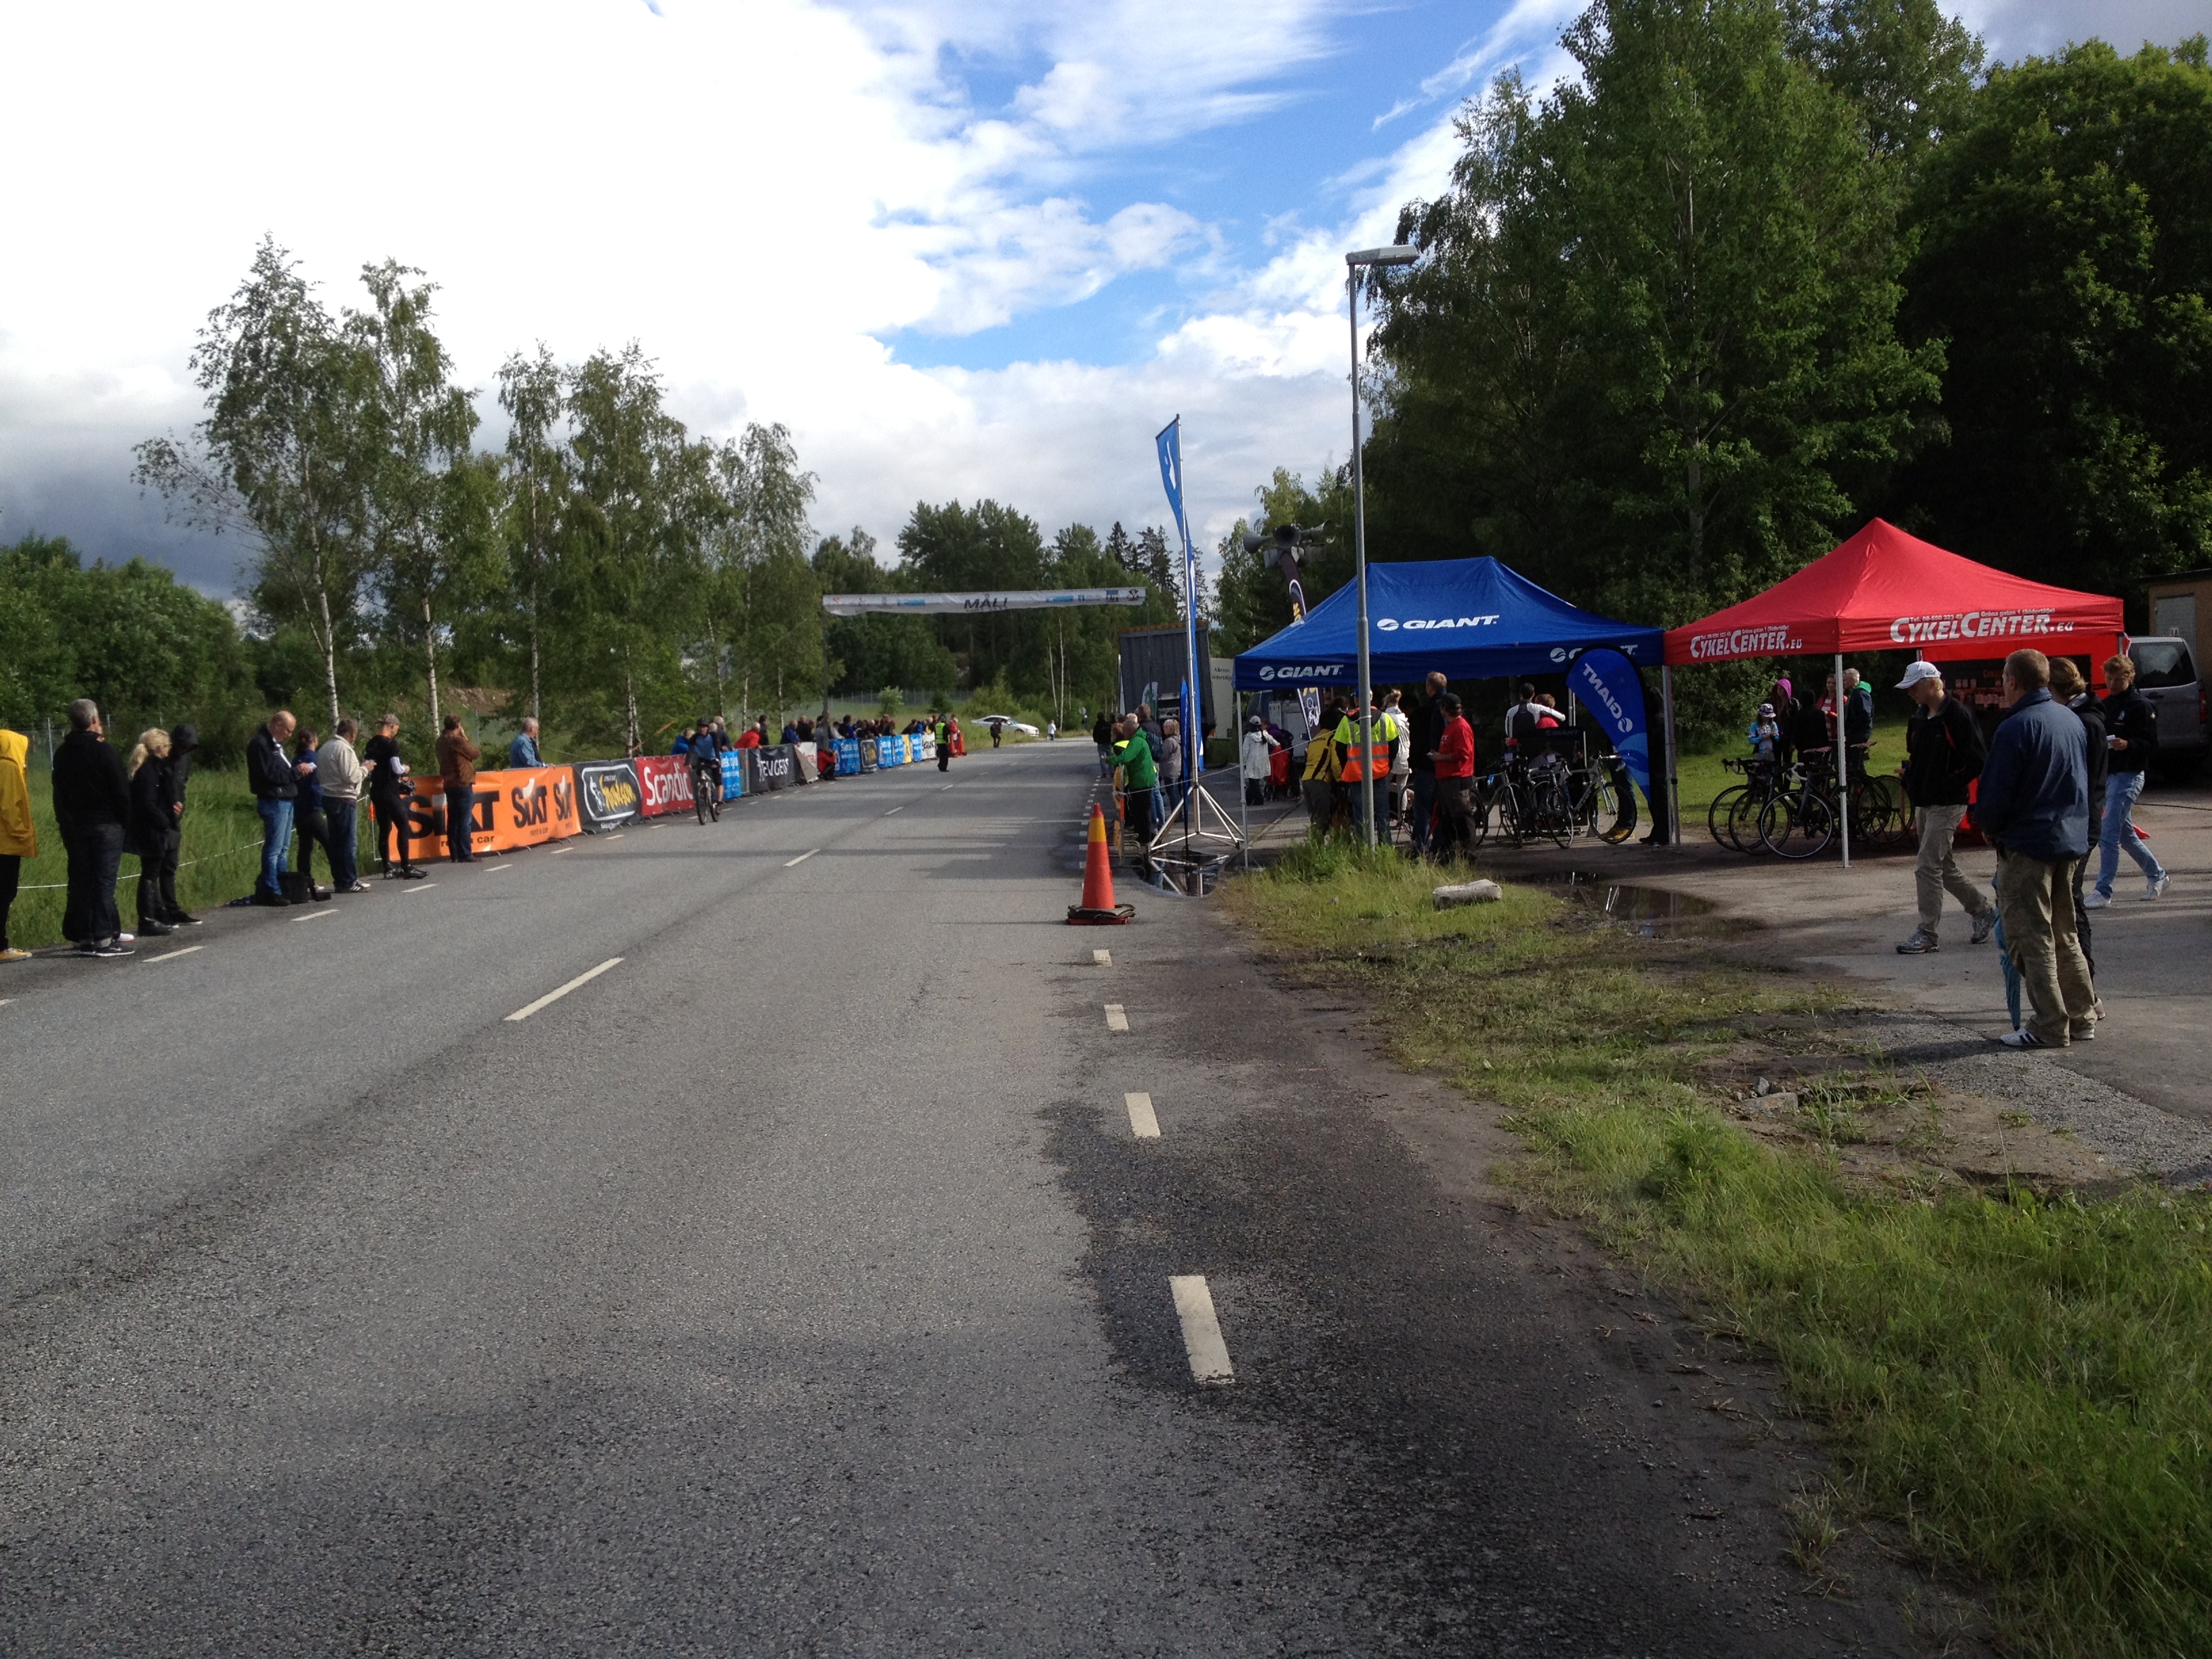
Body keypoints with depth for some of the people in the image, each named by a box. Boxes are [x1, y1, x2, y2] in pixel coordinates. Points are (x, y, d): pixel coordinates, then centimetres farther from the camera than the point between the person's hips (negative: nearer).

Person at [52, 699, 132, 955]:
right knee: (104, 880, -6)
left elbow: (59, 793, 12)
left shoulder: (62, 754, 8)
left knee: (80, 881, 11)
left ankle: (82, 934, 14)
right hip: (104, 825, -6)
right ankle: (102, 938, -9)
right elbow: (121, 791, -11)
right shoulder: (103, 752, -12)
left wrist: (65, 822, 15)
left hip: (73, 826, 6)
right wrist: (127, 819, -1)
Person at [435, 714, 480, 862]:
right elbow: (474, 753, -6)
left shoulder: (441, 741, 9)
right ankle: (465, 854, -6)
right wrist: (465, 737, 3)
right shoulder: (457, 740, -15)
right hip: (463, 785, -8)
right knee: (465, 821, -5)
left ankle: (454, 855, 10)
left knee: (453, 821, 9)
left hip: (449, 785, 8)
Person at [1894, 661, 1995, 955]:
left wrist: (1949, 785, -15)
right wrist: (1913, 784, 8)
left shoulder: (1957, 715, -15)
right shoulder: (1919, 716, 11)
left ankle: (1928, 933, -2)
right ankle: (1983, 910, 34)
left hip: (1947, 806, -9)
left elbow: (1978, 759, -17)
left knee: (1927, 868, -9)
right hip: (1924, 804, 9)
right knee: (1945, 867, 17)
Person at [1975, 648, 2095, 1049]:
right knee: (2064, 934, 17)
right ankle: (2082, 1017, 20)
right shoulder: (2071, 721, 7)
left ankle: (2049, 1027, -1)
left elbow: (1995, 794, -17)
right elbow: (2084, 781, 16)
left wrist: (1989, 828, 2)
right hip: (2071, 840, 8)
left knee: (2030, 937, -2)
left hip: (2027, 845, -8)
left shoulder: (2015, 728, -18)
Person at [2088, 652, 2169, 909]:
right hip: (2106, 775, 8)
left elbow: (2151, 744, -13)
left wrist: (2127, 745, -29)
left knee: (2108, 835, -11)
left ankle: (2103, 891, -8)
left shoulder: (2141, 706, -8)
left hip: (2127, 776, -8)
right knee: (2126, 834, 17)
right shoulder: (2105, 705, 14)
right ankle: (2156, 875, 34)